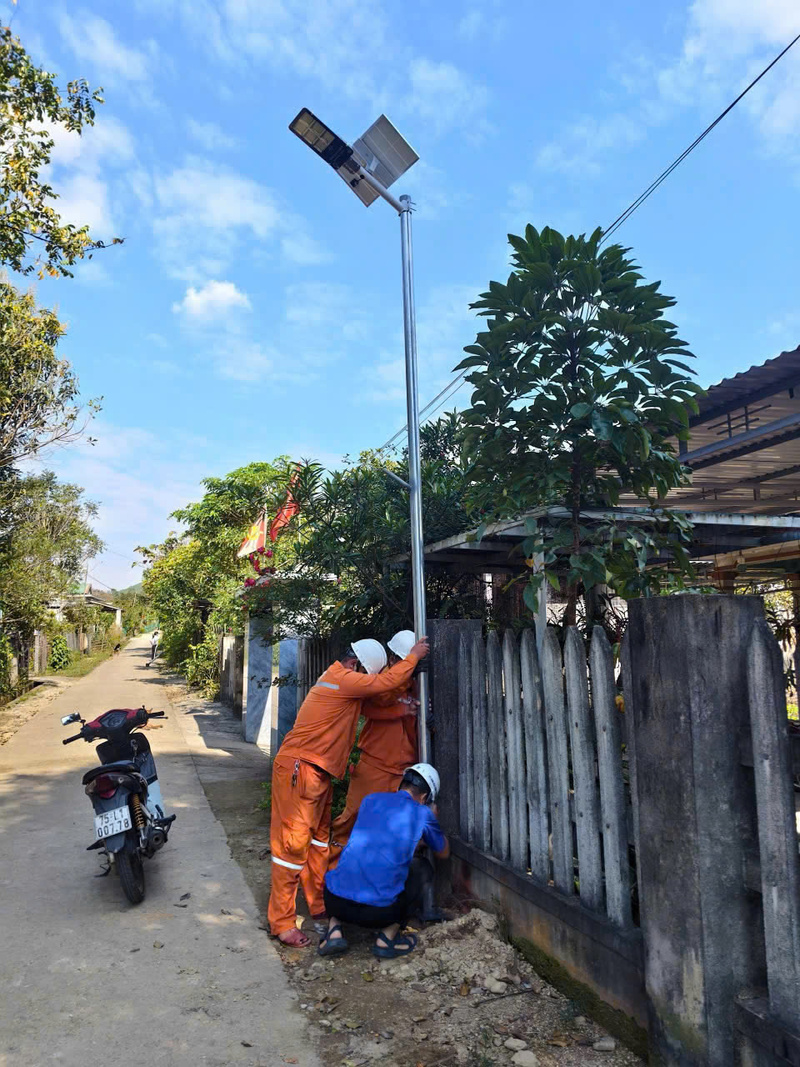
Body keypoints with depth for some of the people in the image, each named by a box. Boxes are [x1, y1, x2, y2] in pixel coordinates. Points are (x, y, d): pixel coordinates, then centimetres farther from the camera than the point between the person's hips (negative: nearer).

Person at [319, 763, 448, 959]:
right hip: (379, 911, -3)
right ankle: (388, 937, 11)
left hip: (336, 902, 3)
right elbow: (444, 853, 24)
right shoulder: (423, 814, 5)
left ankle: (334, 930, 14)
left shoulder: (370, 800, 14)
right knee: (422, 868, 21)